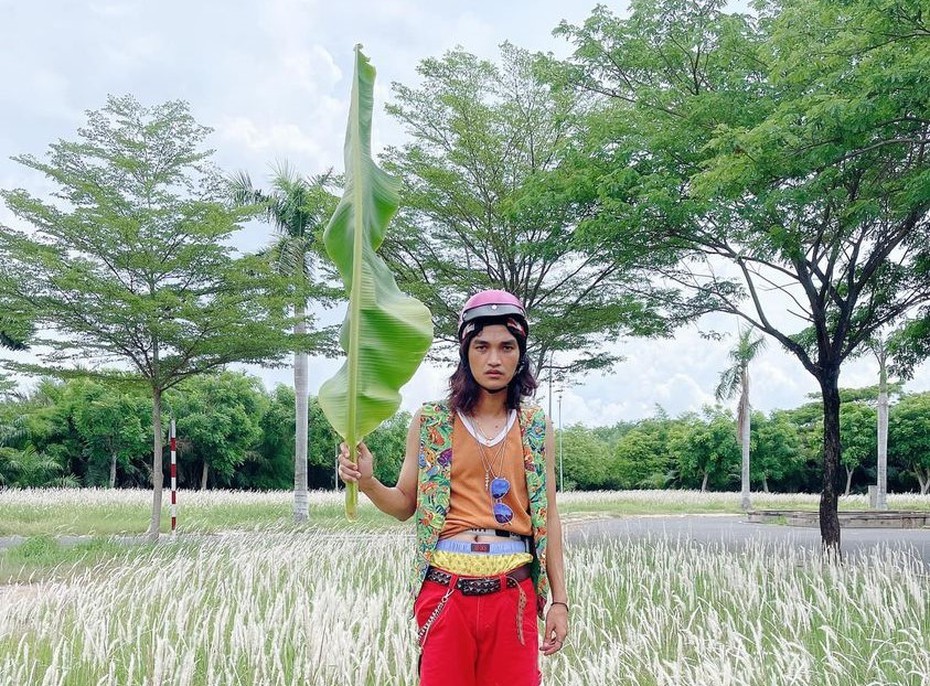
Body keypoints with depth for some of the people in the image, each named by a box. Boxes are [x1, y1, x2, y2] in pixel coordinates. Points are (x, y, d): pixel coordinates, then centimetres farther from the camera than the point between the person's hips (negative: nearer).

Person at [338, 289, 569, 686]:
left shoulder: (537, 428, 7)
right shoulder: (431, 422, 3)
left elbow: (548, 516, 9)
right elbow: (405, 505, 8)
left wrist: (559, 600, 6)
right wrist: (367, 483, -13)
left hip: (514, 593, 1)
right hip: (446, 589, -1)